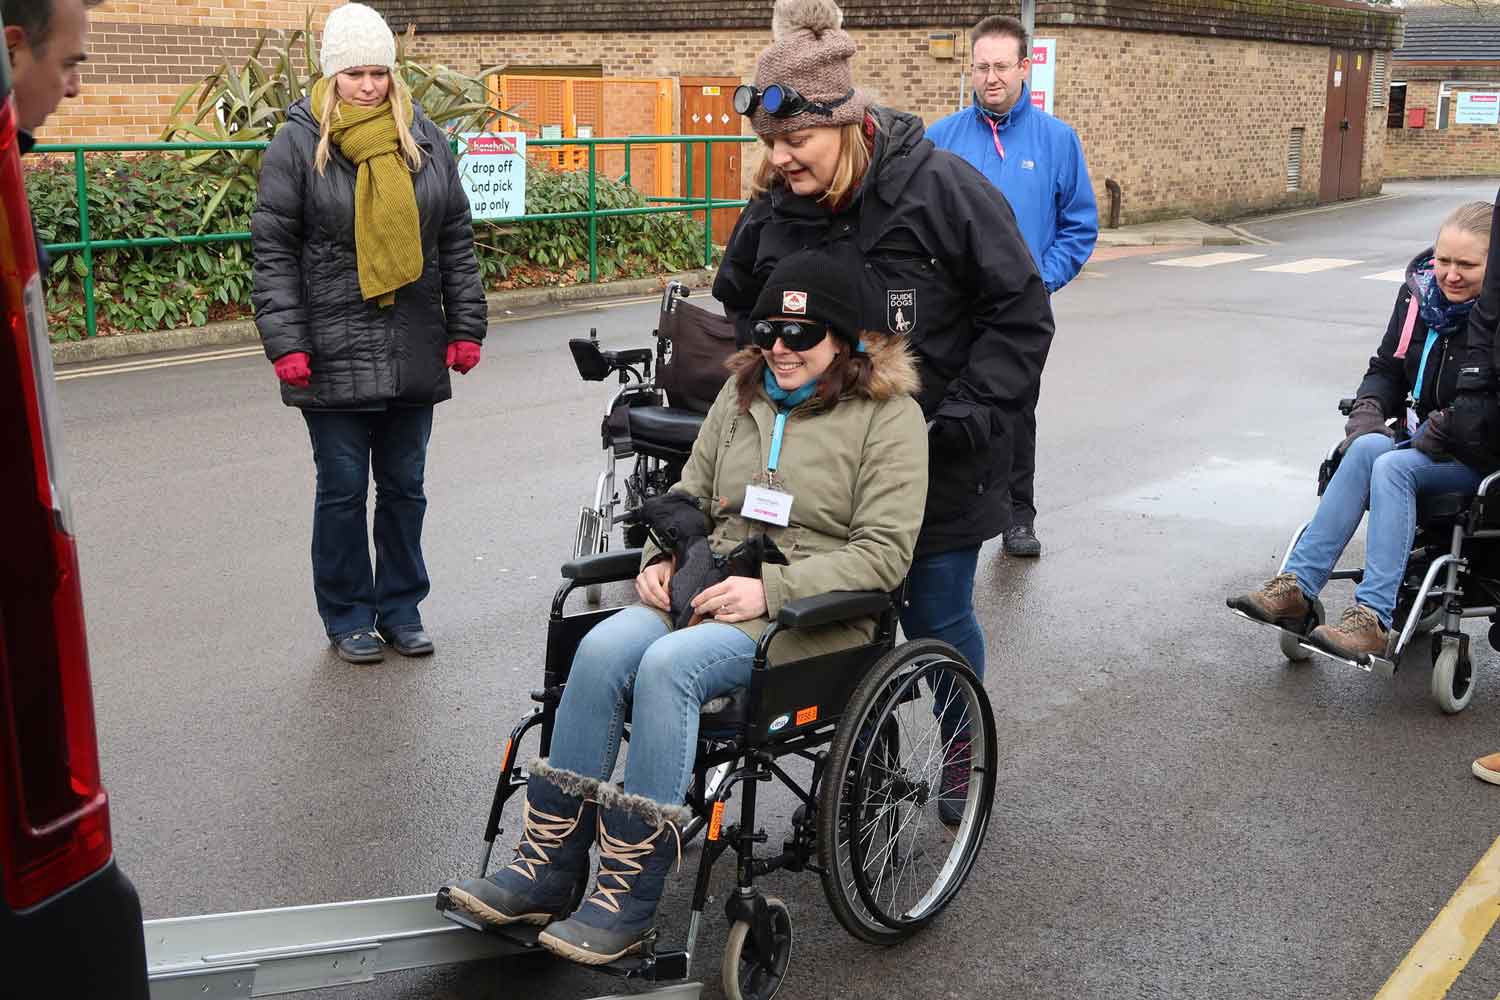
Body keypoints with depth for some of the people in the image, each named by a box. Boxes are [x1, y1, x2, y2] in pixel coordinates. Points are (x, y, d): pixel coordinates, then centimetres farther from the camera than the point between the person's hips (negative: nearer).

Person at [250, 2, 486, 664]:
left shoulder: (424, 139, 8)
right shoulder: (298, 144, -3)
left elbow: (456, 242, 11)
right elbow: (274, 251, -4)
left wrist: (465, 328, 6)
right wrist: (285, 343, -12)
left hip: (414, 353, 3)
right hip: (334, 354, -3)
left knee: (405, 486, 12)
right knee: (343, 491, 5)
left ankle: (400, 607, 26)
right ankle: (347, 616, 20)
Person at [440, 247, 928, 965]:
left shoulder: (888, 415, -2)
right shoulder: (742, 391, 17)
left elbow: (883, 553, -10)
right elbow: (691, 493, 22)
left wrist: (770, 589, -18)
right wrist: (660, 558, 1)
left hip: (811, 612, -5)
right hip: (710, 586, 6)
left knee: (669, 663, -32)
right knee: (603, 647, -25)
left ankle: (629, 898, -23)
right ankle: (548, 869, -17)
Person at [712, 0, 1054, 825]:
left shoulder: (940, 187, -17)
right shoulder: (773, 213, -2)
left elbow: (1020, 316, -12)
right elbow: (738, 317, 16)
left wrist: (962, 421, -16)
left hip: (938, 468, -4)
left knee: (936, 617, 8)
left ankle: (958, 750, 34)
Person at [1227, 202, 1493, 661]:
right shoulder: (1419, 295, 5)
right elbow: (1388, 368, 13)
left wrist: (1436, 434, -23)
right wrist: (1368, 411, -5)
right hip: (1427, 444, 5)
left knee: (1392, 467, -32)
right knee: (1367, 448, -27)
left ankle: (1373, 618, -39)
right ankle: (1295, 587, -32)